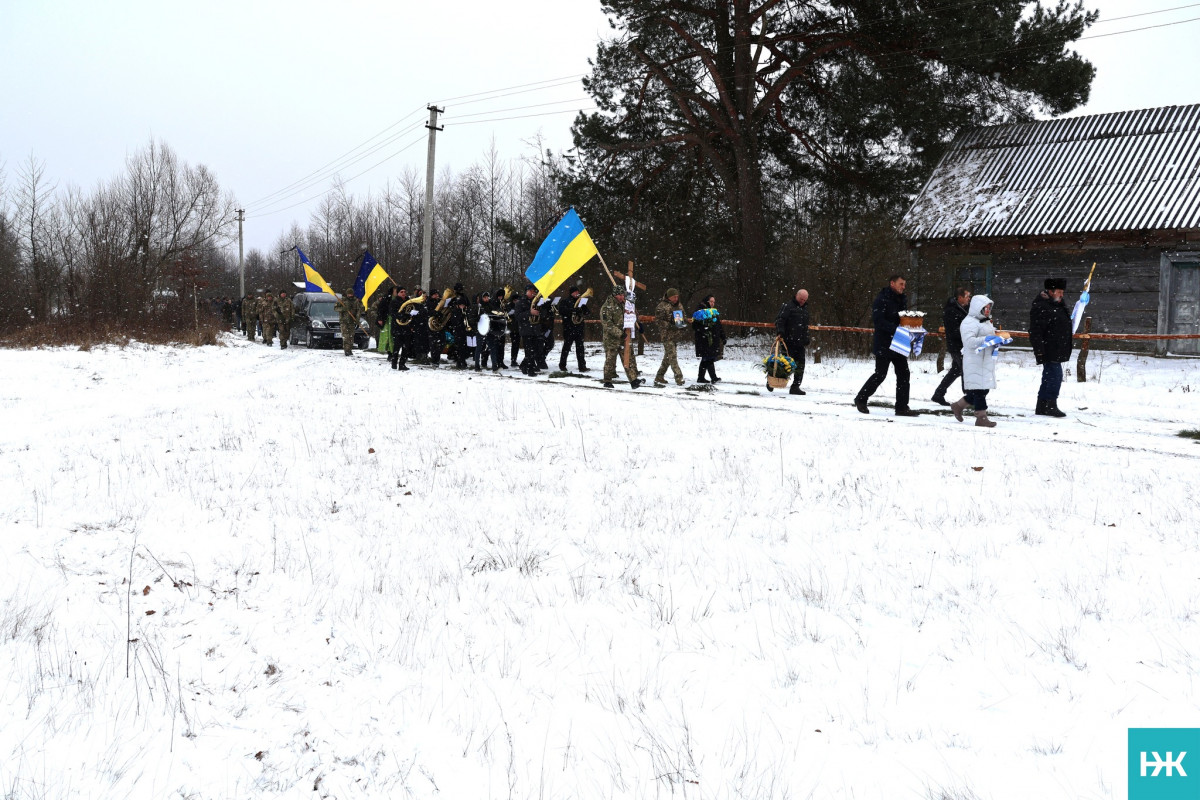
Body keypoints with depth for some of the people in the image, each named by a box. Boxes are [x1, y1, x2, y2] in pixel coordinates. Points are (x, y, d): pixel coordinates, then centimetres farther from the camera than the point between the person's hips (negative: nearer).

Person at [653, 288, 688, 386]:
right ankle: (679, 378, -15)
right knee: (672, 356, -13)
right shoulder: (662, 306, -10)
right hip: (667, 335, -8)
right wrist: (670, 326, -22)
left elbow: (683, 317, 27)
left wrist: (684, 325, 7)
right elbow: (658, 320, -13)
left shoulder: (679, 305, 14)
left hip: (677, 335, 8)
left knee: (668, 357, 11)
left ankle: (659, 378, 19)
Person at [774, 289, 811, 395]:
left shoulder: (805, 308, 20)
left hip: (800, 343, 7)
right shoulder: (788, 306, -5)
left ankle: (795, 386, 6)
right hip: (788, 341, -7)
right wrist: (779, 333, -27)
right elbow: (779, 320, -14)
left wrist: (806, 340, 26)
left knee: (800, 365, 1)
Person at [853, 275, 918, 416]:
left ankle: (902, 407, 7)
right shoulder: (882, 300, -11)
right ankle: (861, 399, 15)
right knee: (880, 374, -3)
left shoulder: (902, 300, 13)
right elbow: (878, 320, -21)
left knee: (903, 374, 3)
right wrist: (895, 328, -29)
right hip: (884, 345, -8)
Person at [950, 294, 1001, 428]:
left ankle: (958, 405, 26)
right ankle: (981, 417, -1)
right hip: (975, 362, -10)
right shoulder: (969, 322, -11)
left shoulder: (987, 322, 22)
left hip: (987, 361, 10)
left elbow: (991, 338, 30)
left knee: (983, 390, 11)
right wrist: (986, 340, -28)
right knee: (979, 389, -7)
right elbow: (969, 341, -22)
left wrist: (996, 342, 8)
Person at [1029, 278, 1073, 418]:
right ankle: (1050, 405, -8)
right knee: (1055, 376, -13)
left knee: (1049, 377, 13)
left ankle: (1042, 406, 19)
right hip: (1049, 352, -10)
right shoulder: (1040, 308, -15)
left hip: (1057, 352, 10)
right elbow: (1035, 331, -21)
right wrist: (1039, 351, -25)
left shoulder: (1060, 306, 17)